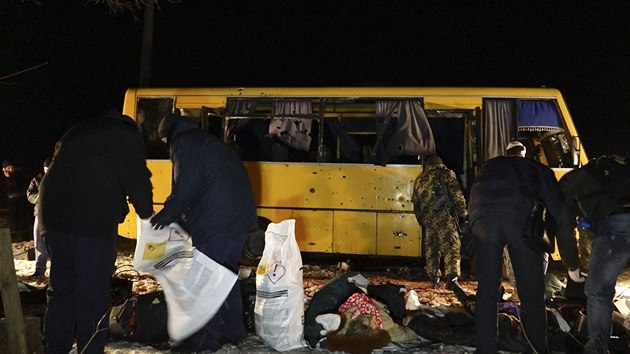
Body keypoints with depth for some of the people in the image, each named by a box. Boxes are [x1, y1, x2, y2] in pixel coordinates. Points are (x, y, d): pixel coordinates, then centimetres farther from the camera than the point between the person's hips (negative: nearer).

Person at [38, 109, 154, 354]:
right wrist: (147, 214, 17)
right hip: (93, 222, -6)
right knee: (94, 297, -1)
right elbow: (138, 181, 2)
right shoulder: (127, 137, 8)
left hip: (54, 215, 7)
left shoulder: (76, 133, 27)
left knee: (61, 290, 16)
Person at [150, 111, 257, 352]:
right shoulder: (209, 142, 27)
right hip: (241, 218, 9)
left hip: (214, 223, -9)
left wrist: (167, 214, -1)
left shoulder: (184, 143, -1)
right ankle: (233, 331, 24)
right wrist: (178, 215, 23)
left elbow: (186, 188, -14)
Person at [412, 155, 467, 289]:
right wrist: (463, 212, 5)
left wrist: (422, 220, 30)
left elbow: (416, 204, 23)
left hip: (427, 218, 5)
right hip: (444, 216, -5)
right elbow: (457, 195, -2)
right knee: (451, 247, -9)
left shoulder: (419, 180, 21)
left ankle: (433, 279, 14)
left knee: (432, 249, 12)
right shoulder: (446, 173, 6)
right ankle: (452, 278, -21)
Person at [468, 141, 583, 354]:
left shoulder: (488, 166, 39)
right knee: (531, 293, 10)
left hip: (483, 217, 2)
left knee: (486, 291, 10)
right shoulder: (538, 169, 31)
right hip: (521, 218, -1)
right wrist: (572, 265, 25)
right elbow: (560, 214, 24)